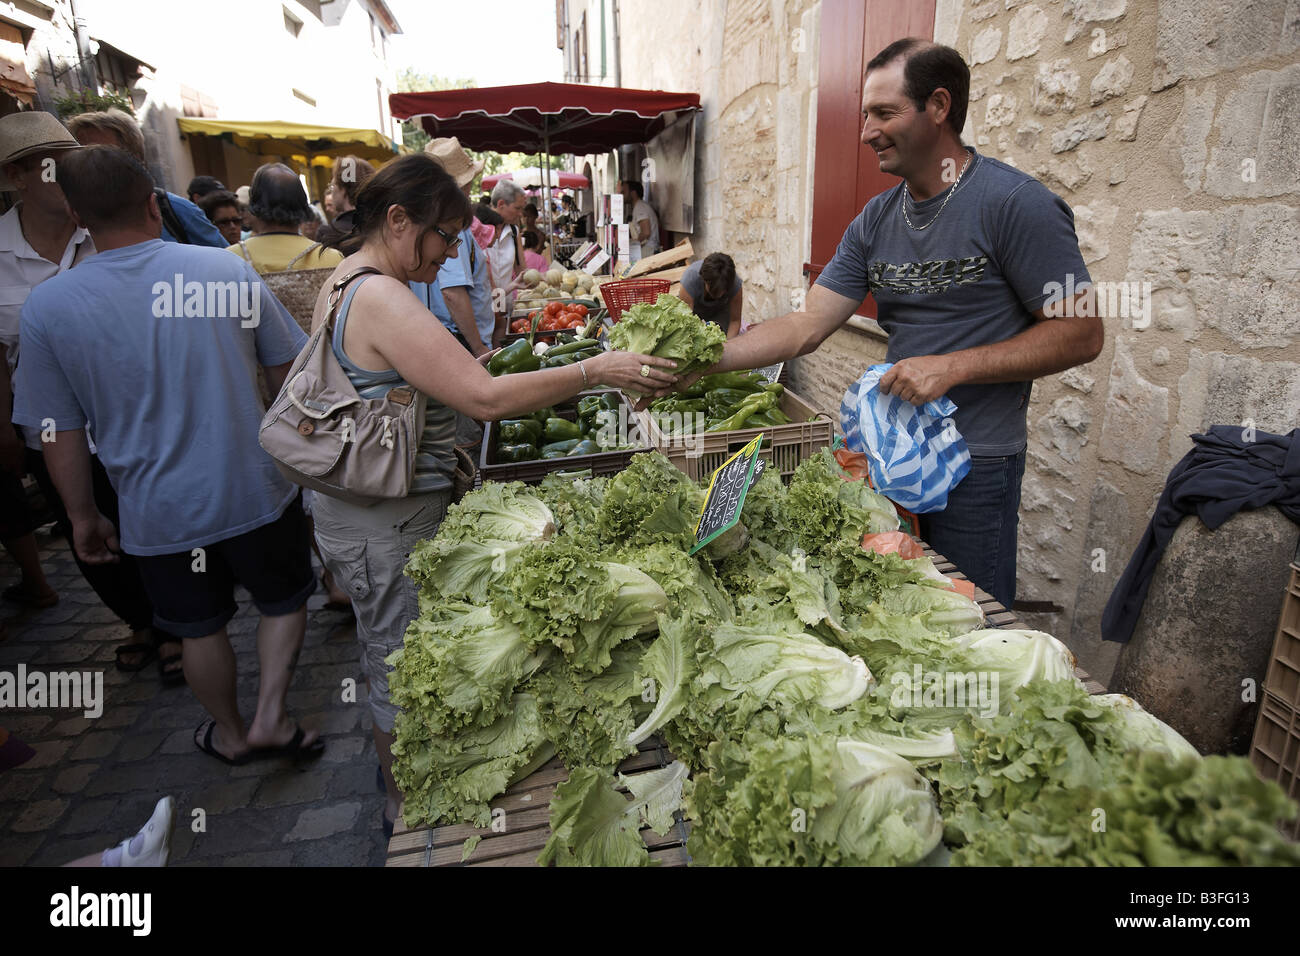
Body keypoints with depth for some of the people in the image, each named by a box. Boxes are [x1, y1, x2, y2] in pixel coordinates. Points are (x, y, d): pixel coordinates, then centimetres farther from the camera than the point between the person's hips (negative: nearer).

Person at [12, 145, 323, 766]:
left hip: (159, 514, 1)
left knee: (201, 628, 21)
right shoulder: (227, 269, -10)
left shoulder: (47, 307, -9)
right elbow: (287, 371, -2)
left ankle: (231, 735, 40)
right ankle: (270, 719, 17)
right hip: (258, 491, -1)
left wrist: (83, 516, 10)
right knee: (284, 602, 22)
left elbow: (61, 435, -3)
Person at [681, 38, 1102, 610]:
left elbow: (1081, 334, -13)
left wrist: (953, 367, -21)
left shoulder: (1016, 204, -13)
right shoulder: (876, 220, 5)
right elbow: (806, 327, -1)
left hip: (976, 463, -5)